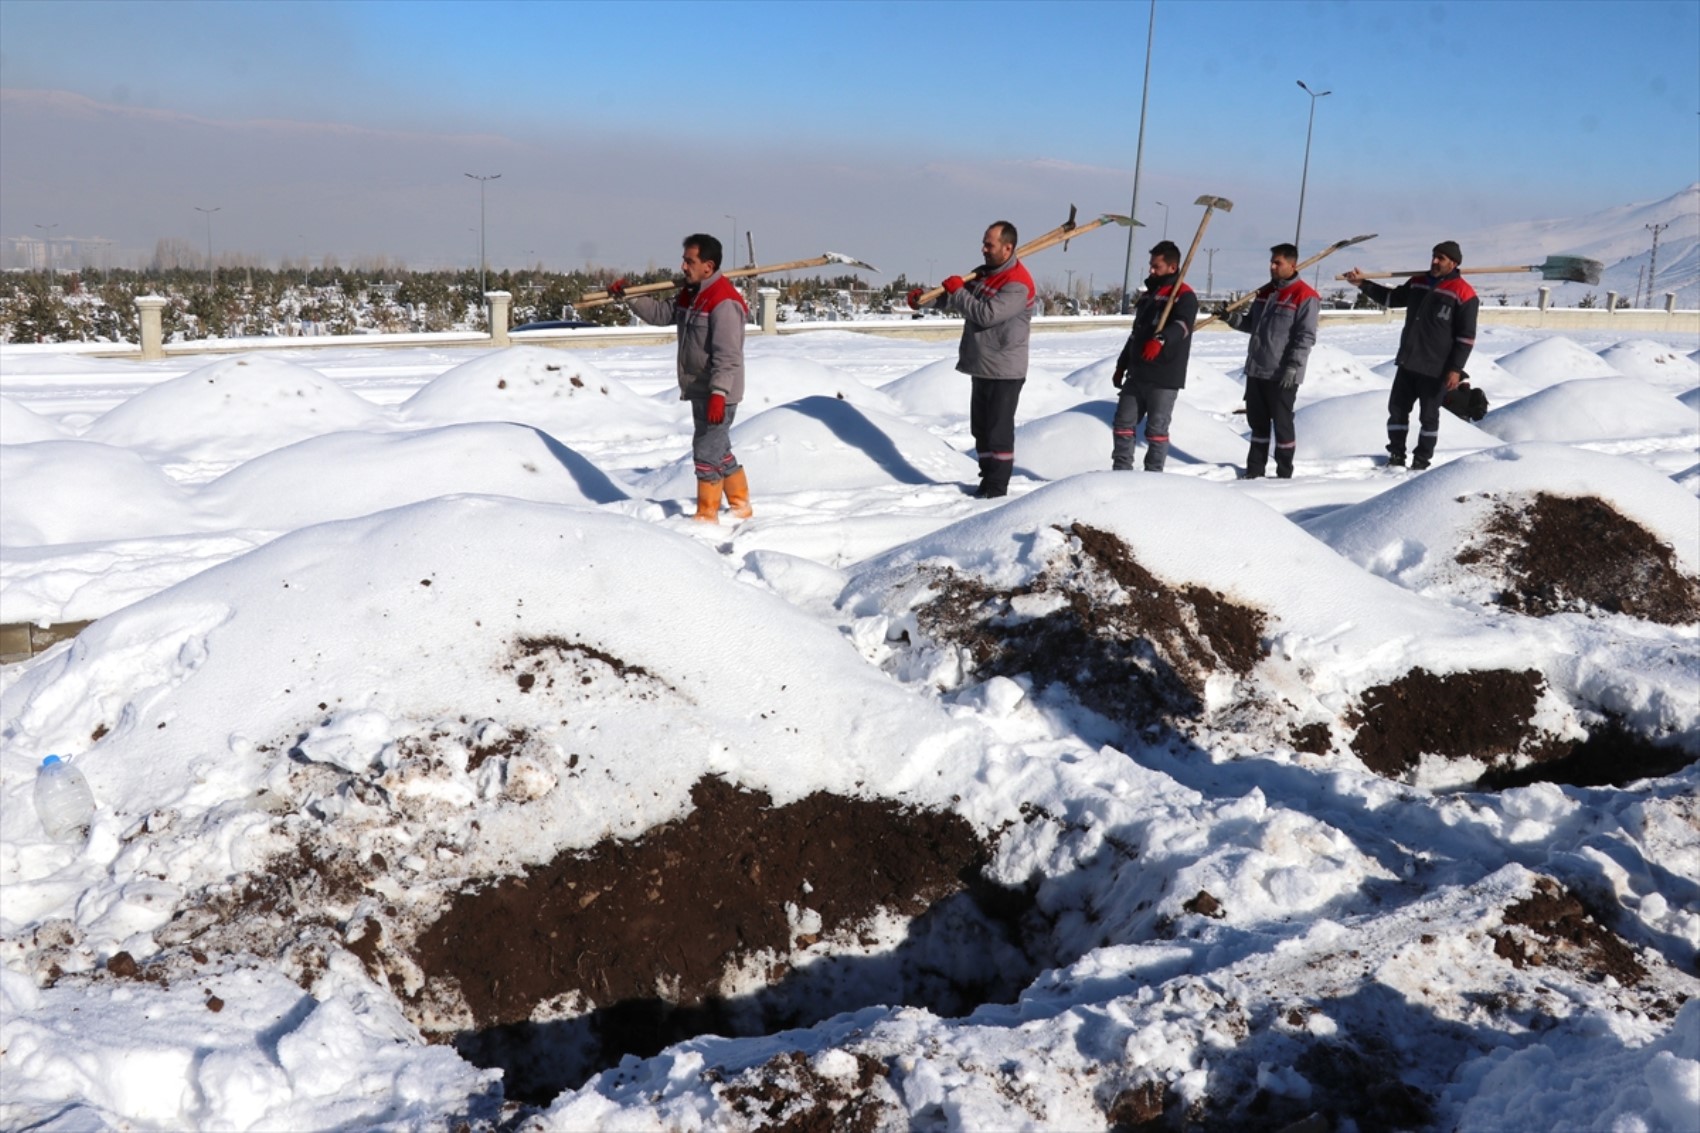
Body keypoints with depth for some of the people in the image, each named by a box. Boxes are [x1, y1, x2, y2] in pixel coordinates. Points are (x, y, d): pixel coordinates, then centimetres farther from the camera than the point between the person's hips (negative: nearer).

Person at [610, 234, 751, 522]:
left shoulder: (724, 302, -20)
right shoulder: (690, 294, 12)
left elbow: (728, 356, -25)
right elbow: (661, 313, 17)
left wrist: (718, 394, -30)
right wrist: (629, 296, 7)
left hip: (718, 395, -10)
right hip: (700, 391, 10)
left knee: (706, 453, -6)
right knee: (719, 450, 18)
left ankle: (707, 516, 4)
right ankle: (741, 506, 29)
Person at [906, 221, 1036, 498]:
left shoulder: (1018, 284, -18)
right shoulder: (984, 274, 11)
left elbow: (987, 314, -26)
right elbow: (951, 298, 14)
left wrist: (959, 291, -16)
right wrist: (924, 298, -3)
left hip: (1004, 371, -9)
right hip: (982, 368, 9)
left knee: (999, 430, -4)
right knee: (981, 428, 14)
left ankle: (996, 489, 2)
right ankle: (987, 481, 24)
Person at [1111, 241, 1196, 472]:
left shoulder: (1183, 296, -8)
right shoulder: (1149, 294, 18)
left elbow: (1181, 325, -28)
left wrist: (1160, 340, -47)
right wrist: (1121, 365, 25)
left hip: (1164, 377, -8)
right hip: (1137, 374, 8)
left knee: (1156, 429, -3)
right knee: (1123, 424, 6)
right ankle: (1121, 473, 12)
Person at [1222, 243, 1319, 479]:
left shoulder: (1305, 297, -10)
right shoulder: (1265, 292, 13)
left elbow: (1306, 337, -14)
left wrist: (1293, 367, -20)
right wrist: (1233, 318, 2)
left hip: (1282, 375, -7)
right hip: (1256, 370, 7)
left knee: (1282, 423, 0)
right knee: (1257, 421, 13)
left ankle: (1284, 473, 10)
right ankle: (1255, 467, 23)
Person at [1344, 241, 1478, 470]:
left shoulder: (1463, 294, -10)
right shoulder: (1417, 283, 8)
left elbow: (1466, 337, -11)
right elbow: (1391, 297, 24)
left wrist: (1456, 369, -15)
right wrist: (1363, 284, 14)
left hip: (1436, 369, -6)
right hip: (1407, 363, 6)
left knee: (1428, 416, 5)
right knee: (1397, 410, 10)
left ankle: (1421, 461, 17)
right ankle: (1396, 456, 22)